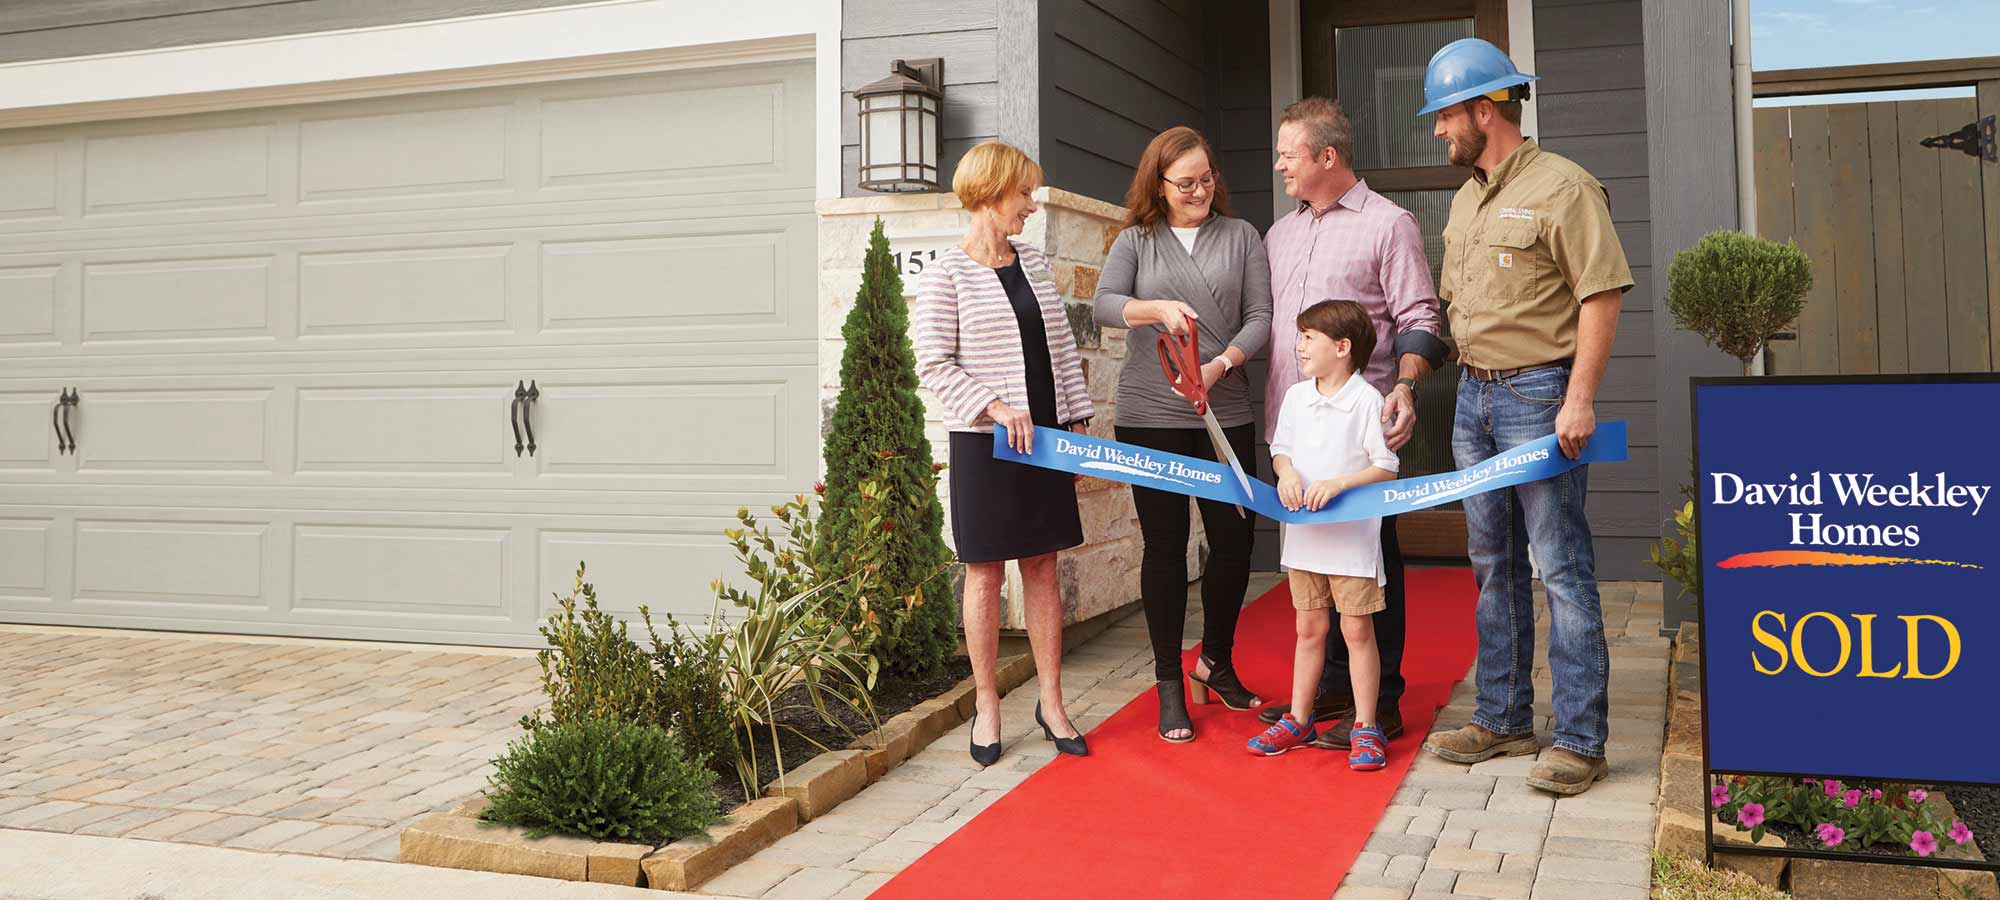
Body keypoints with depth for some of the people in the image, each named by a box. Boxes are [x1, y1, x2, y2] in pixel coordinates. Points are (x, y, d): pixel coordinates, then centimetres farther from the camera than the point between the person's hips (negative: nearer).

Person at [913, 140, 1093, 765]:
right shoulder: (948, 274, -7)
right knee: (985, 572, 3)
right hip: (984, 443, -5)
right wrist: (995, 407, -19)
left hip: (1046, 436, 5)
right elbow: (933, 366, -11)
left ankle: (1051, 703, 18)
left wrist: (1078, 419, 10)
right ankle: (986, 705, 16)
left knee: (1042, 567, 9)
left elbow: (1064, 349, 14)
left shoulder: (1035, 263, 11)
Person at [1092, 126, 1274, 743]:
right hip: (1150, 416, -1)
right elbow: (1103, 303, -7)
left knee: (1234, 540, 4)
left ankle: (1216, 662, 27)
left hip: (1226, 415, 1)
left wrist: (1221, 363, -17)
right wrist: (1158, 309, -26)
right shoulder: (1136, 240, 8)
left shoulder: (1241, 237, 9)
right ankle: (1169, 685, 13)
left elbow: (1260, 316, 1)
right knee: (1165, 546, 3)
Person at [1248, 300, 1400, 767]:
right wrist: (1286, 472, -7)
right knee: (1309, 630, 14)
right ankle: (1298, 720, 23)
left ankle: (1365, 728, 9)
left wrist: (1337, 484, -22)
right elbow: (1280, 448, 15)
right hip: (1305, 534, 5)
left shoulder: (1367, 400, -11)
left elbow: (1387, 468, -12)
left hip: (1353, 537, -5)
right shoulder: (1296, 396, 7)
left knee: (1357, 631, 0)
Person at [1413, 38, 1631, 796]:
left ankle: (1580, 740, 2)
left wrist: (1580, 399, -21)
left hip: (1539, 397, -8)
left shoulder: (1561, 186, -10)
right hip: (1474, 395, 9)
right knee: (1493, 567, 13)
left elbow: (1602, 294, -15)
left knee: (1561, 568, -5)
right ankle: (1504, 720, 23)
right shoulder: (1466, 199, 15)